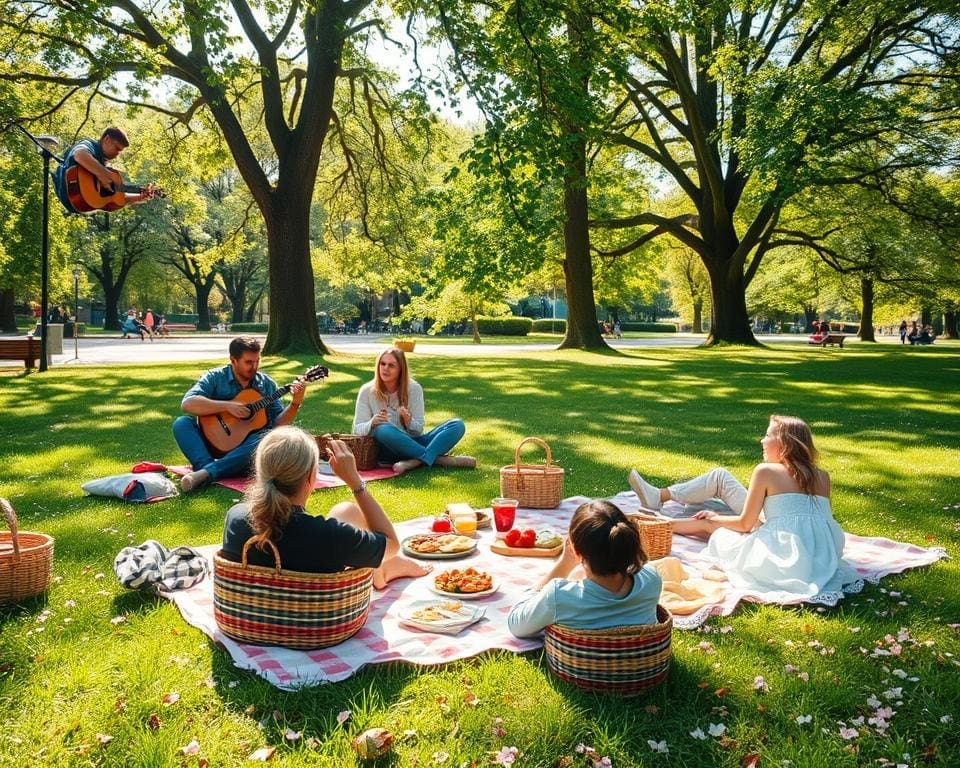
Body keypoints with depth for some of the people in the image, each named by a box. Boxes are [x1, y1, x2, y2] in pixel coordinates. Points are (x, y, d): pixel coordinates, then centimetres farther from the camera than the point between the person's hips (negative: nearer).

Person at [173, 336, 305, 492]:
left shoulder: (267, 384, 7)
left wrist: (295, 404, -12)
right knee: (181, 423, -22)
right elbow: (187, 403, -16)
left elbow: (278, 423, 5)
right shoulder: (215, 377, -1)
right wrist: (227, 406, -22)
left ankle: (205, 473, -40)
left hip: (247, 447, 1)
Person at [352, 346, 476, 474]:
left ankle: (416, 461, -38)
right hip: (386, 450, -2)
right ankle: (438, 458, -30)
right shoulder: (367, 391, 0)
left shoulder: (413, 388, 2)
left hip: (412, 443, 2)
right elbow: (357, 430, -4)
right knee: (382, 430, -38)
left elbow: (418, 430, 0)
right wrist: (372, 423, -27)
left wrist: (407, 419, -23)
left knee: (457, 425, -17)